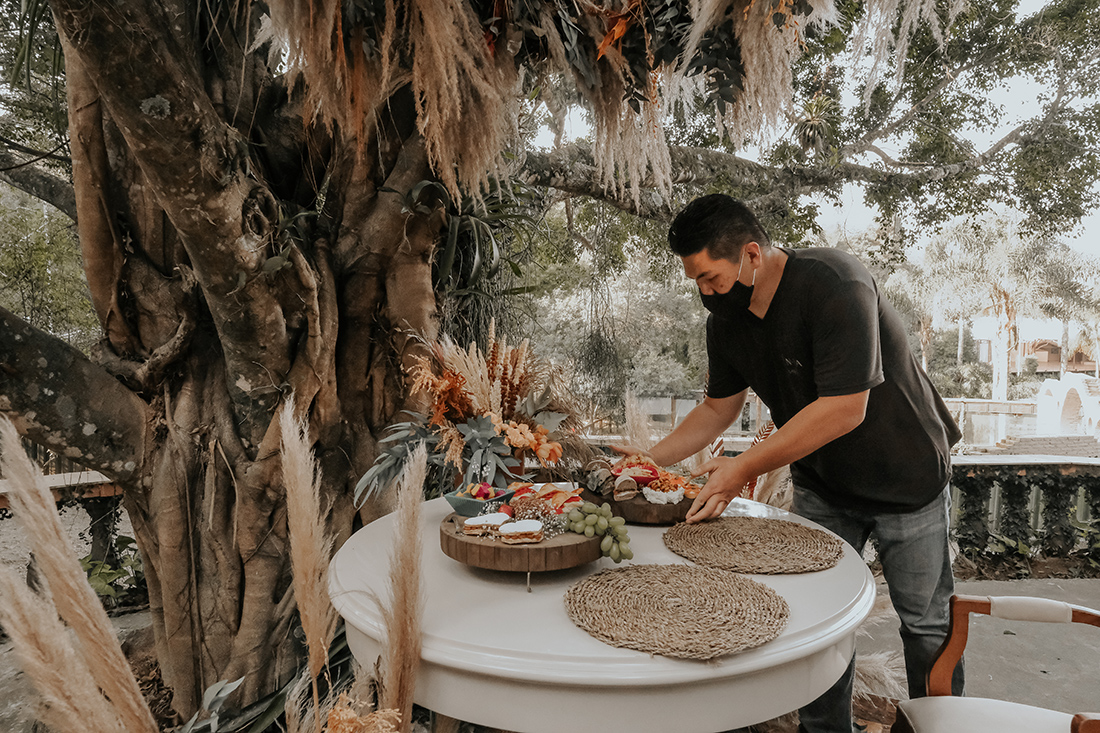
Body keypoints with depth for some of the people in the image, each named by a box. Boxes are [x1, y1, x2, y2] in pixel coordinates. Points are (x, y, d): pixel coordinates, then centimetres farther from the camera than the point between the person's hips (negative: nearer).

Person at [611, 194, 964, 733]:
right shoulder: (725, 318, -7)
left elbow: (844, 408, -33)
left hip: (906, 476, -5)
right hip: (819, 485, 5)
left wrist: (744, 468, -32)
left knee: (926, 622, 9)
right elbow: (719, 408, 5)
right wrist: (653, 458, -7)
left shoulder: (833, 284, -29)